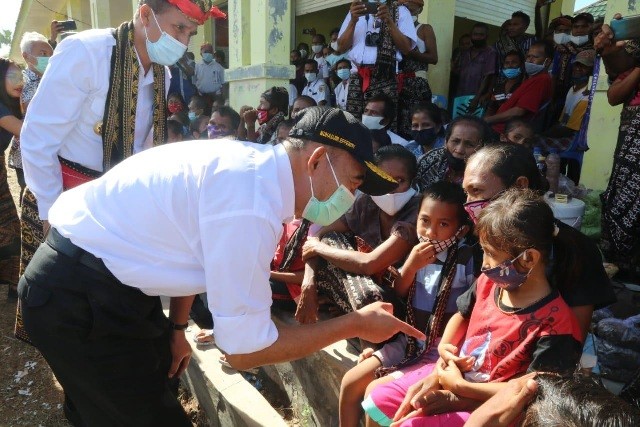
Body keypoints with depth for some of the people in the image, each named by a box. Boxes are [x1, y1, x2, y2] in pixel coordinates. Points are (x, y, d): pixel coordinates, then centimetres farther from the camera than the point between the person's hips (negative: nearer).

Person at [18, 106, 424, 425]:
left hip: (106, 276, 9)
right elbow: (244, 348, -24)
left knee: (164, 373, 25)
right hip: (76, 300, -9)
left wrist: (177, 328, 17)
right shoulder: (252, 200, -30)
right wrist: (356, 325, -15)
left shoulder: (251, 163, -1)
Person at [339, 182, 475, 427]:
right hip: (408, 340, 6)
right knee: (350, 383, 3)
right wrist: (410, 266, -10)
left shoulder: (468, 259, -16)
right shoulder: (418, 253, 1)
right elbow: (396, 297, 6)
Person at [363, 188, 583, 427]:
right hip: (453, 373, 7)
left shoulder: (554, 324, -25)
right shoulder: (489, 283, -5)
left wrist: (458, 385, -22)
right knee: (377, 400, 3)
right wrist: (444, 349, -4)